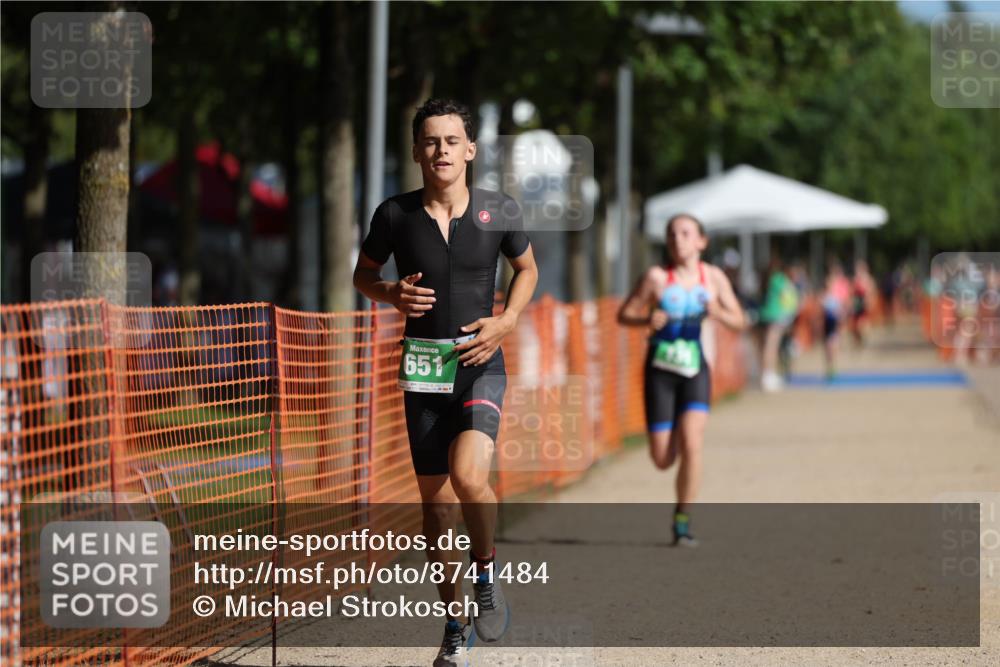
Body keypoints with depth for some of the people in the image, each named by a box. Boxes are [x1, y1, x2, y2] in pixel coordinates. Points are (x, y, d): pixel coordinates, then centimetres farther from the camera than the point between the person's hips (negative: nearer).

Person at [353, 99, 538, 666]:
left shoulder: (500, 212, -3)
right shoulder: (396, 214, -2)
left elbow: (527, 268, 15)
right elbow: (363, 273, 14)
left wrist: (507, 322, -2)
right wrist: (391, 294, -8)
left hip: (481, 362, -2)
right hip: (422, 368, 2)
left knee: (469, 475, -26)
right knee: (436, 501, 6)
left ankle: (487, 572, 2)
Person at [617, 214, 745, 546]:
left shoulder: (713, 277, 1)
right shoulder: (657, 277, -7)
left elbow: (739, 321, 8)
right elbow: (624, 315, -2)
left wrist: (718, 313, -14)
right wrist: (648, 320, -22)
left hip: (695, 369, 1)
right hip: (660, 369, -1)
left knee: (691, 444, -18)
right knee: (663, 459, -1)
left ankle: (683, 520, -3)